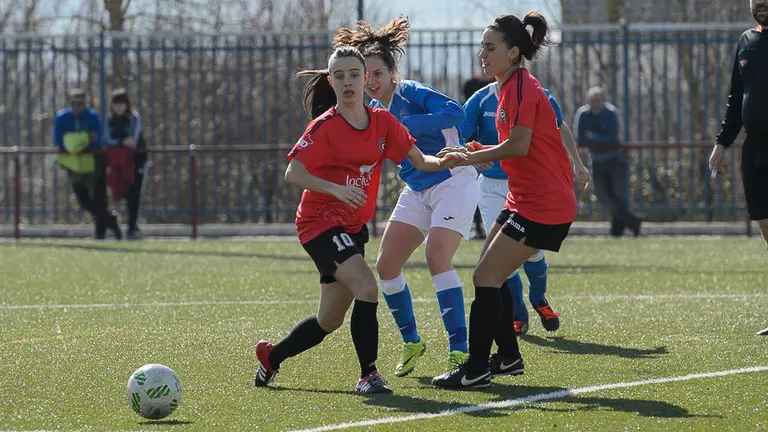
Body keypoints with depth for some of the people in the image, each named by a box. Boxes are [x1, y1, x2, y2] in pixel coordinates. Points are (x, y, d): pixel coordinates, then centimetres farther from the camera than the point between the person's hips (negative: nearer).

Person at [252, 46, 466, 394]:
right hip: (320, 222, -7)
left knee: (329, 321, 11)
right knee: (366, 287, -26)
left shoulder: (382, 121, 3)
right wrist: (336, 189, -30)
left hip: (353, 227, 7)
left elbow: (420, 161, 2)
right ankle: (368, 375, -18)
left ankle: (270, 356, 33)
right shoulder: (325, 127, -13)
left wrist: (444, 161, -20)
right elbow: (293, 173, -17)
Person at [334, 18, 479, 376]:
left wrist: (406, 125, -34)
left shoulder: (411, 92, -18)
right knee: (387, 265, 2)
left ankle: (460, 352, -22)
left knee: (437, 258, -23)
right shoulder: (373, 112, 5)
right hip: (416, 191, 8)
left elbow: (455, 112, -33)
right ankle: (411, 343, 19)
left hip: (452, 182, -8)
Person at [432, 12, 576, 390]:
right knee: (490, 277, 14)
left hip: (543, 206, -10)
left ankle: (475, 371, -7)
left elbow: (519, 146, -23)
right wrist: (482, 153, 5)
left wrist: (472, 157, -12)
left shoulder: (521, 87, -16)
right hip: (523, 199, 10)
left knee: (486, 278, -11)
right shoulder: (510, 87, 14)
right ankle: (508, 357, 26)